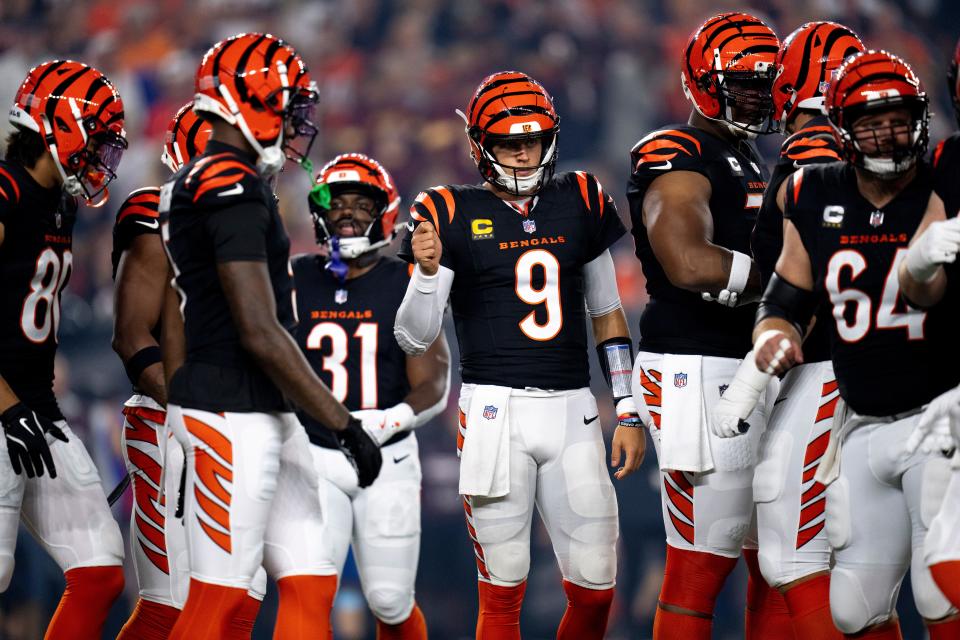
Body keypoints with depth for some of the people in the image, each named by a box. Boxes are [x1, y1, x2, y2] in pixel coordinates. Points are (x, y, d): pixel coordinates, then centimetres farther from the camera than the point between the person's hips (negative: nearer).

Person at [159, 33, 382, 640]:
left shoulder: (192, 186, 15)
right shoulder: (233, 187, -16)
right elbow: (260, 334, -19)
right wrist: (345, 425, -15)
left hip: (267, 416, 10)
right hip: (230, 416, -10)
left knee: (307, 588, 8)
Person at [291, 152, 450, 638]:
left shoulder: (408, 285, -3)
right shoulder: (296, 281, 1)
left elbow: (433, 388, -8)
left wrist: (392, 420, -26)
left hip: (387, 461, 0)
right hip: (314, 458, 0)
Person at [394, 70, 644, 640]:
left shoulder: (579, 203, 10)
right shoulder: (453, 215, 0)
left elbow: (608, 315, 17)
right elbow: (414, 339, -1)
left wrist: (628, 412, 12)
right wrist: (426, 271, -19)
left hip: (572, 409, 3)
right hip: (495, 407, -3)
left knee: (595, 590, 0)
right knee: (502, 593, -1)